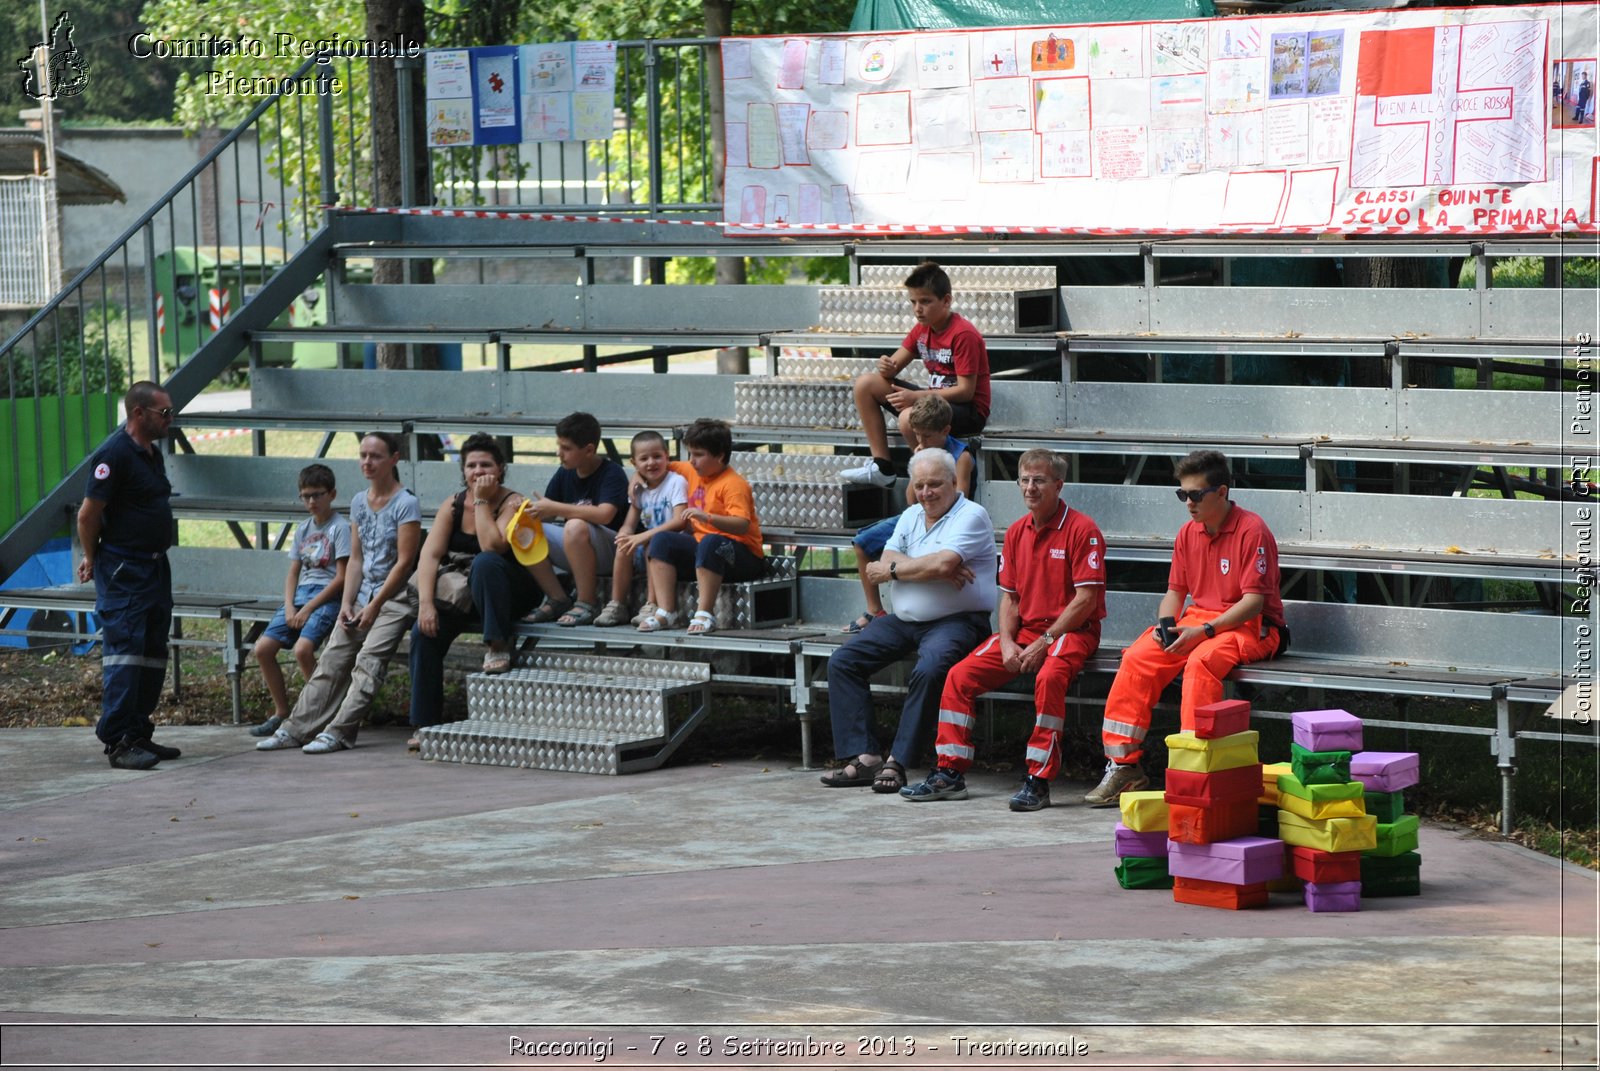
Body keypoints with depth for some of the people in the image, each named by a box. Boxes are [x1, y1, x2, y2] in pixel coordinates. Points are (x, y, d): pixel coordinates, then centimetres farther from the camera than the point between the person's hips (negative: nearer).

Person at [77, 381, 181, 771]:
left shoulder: (151, 453, 14)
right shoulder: (116, 453, -16)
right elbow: (88, 514, -16)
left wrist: (93, 557, 20)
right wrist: (93, 560, -3)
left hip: (155, 568, 10)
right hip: (124, 573, -10)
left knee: (153, 654, 11)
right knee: (124, 651, -11)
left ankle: (139, 734, 18)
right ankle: (118, 742, -11)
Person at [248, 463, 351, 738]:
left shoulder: (340, 528, -3)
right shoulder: (303, 529, 18)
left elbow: (342, 578, -10)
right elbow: (293, 572, 18)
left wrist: (308, 609, -13)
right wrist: (289, 607, -1)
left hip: (327, 597, -7)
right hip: (300, 594, 7)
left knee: (302, 649, -30)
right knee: (263, 648, -9)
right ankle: (281, 713, 3)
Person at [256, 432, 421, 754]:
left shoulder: (406, 504, -8)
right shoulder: (359, 503, 13)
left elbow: (405, 561, -12)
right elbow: (356, 558, 13)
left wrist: (374, 607, -14)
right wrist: (347, 602, 0)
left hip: (394, 599, -6)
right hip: (362, 597, 6)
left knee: (368, 661, -20)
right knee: (332, 660, -4)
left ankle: (339, 732, -26)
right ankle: (296, 728, -7)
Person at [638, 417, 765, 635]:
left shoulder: (734, 484, -14)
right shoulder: (691, 472, 11)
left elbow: (742, 525, -27)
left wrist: (708, 517, -40)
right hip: (700, 546, 8)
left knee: (710, 542, -39)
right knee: (661, 540, -10)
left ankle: (705, 614, -38)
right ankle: (666, 612, -19)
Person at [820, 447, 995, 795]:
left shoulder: (971, 516, -6)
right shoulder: (910, 516, 16)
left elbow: (942, 563, -22)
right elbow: (885, 563, 0)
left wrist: (893, 569, -7)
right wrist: (937, 570, -15)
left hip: (955, 620, -7)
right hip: (903, 620, 7)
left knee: (929, 670, -35)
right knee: (842, 662, -7)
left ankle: (896, 761, -26)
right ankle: (863, 756, -13)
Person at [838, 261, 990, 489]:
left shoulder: (963, 335, -19)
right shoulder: (922, 329, 7)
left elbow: (966, 391, -22)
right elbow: (895, 365, 9)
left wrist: (916, 396, -26)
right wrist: (887, 367, -17)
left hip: (970, 412, -9)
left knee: (910, 417, -39)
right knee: (865, 384, 4)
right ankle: (881, 468, -1)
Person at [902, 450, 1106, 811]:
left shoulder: (1082, 530, -9)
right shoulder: (1016, 533, 12)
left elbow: (1085, 599, -14)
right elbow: (1009, 596, 14)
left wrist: (1045, 642, -17)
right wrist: (1007, 644, -4)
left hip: (1071, 631, -7)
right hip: (1024, 631, 7)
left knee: (1049, 676, -37)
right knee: (960, 675, -9)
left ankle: (1038, 781, -33)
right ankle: (949, 774, -2)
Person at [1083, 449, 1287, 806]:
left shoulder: (1252, 531, -12)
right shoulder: (1188, 533, 10)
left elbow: (1253, 601, -17)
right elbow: (1175, 591, 17)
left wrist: (1204, 631, -24)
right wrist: (1166, 624, -5)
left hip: (1248, 627, -7)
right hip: (1197, 620, 7)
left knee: (1201, 661, -36)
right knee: (1137, 659, -15)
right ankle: (1123, 764, -14)